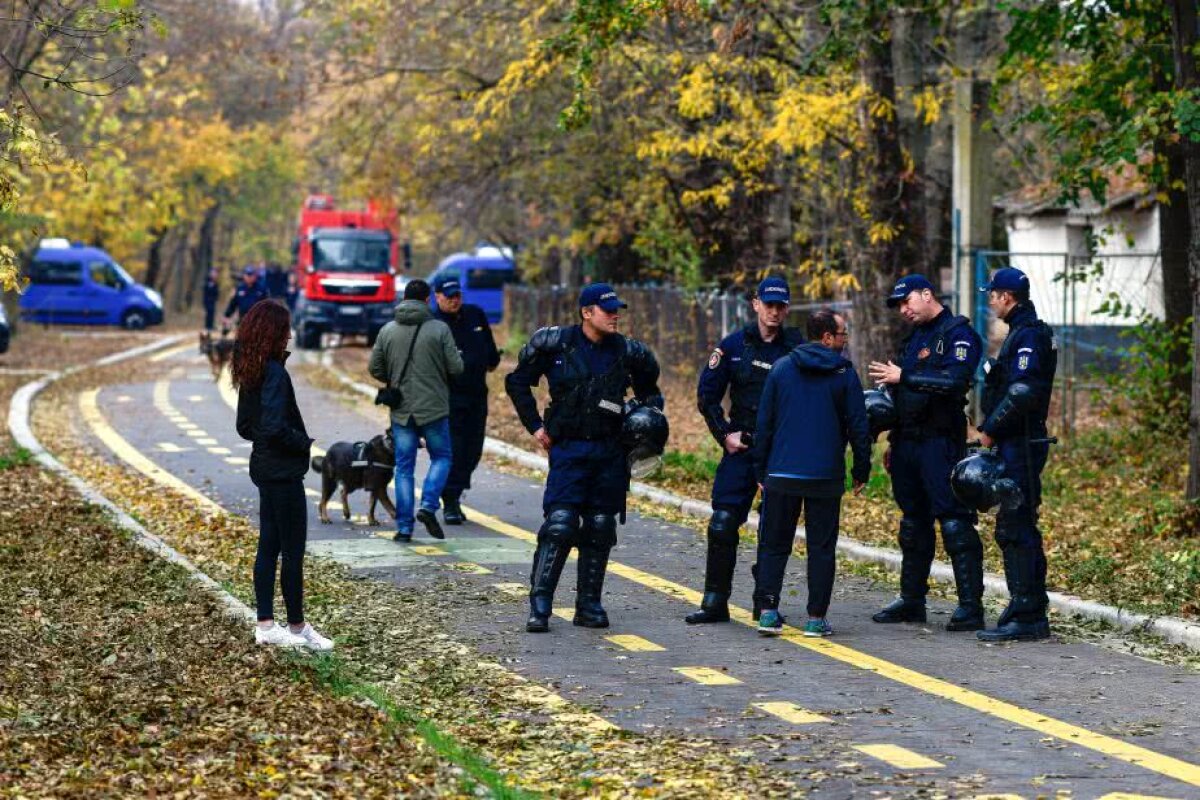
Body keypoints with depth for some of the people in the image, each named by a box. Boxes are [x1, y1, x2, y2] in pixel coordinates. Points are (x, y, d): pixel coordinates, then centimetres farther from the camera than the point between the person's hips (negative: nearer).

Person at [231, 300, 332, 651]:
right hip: (283, 473, -9)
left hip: (264, 470, 9)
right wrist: (307, 443, -13)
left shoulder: (249, 373, 9)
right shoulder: (274, 373, -19)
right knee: (293, 551, 0)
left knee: (268, 546, 13)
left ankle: (265, 625, 17)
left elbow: (244, 427, 15)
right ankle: (297, 627, 8)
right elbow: (275, 427, -25)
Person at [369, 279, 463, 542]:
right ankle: (428, 506, -7)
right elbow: (456, 367, -9)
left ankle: (404, 527, 6)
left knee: (404, 466, 8)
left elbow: (374, 368, 4)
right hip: (434, 407, -3)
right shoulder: (439, 329, -9)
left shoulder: (387, 331, 1)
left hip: (401, 409, 3)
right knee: (441, 457, 14)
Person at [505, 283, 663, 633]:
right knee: (559, 525, -13)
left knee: (600, 530, 6)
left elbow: (649, 389, 22)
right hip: (568, 449, -3)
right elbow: (517, 382, 7)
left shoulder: (627, 352, 4)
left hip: (610, 452, 3)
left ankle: (589, 604, 14)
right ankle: (539, 605, -9)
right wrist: (535, 426, 3)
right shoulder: (555, 344, -5)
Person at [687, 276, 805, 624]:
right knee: (723, 523, -4)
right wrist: (724, 434, -1)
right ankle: (715, 602, 3)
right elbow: (707, 394, 7)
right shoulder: (734, 345, 3)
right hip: (741, 446, 1)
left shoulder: (797, 348, 1)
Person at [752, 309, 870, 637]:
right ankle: (816, 618, 3)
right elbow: (857, 425, -1)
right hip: (826, 475, -2)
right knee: (821, 548, 5)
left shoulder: (781, 368, 5)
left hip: (781, 474, 2)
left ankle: (767, 610, -2)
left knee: (774, 545, 9)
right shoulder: (844, 373, -2)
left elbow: (764, 423, 6)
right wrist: (861, 471, 9)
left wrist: (761, 470, 12)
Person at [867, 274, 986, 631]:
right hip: (908, 441, 9)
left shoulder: (958, 334, -7)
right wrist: (894, 442, 22)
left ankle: (971, 606, -11)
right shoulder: (914, 337, 20)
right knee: (914, 522, 14)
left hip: (941, 442, -9)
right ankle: (911, 600, 22)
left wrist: (903, 376, -18)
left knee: (954, 522, -11)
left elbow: (954, 381, -22)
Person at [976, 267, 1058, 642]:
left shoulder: (1029, 335, -14)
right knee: (1015, 528, 13)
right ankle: (1032, 613, 18)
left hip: (1021, 444, -11)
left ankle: (1025, 615, -9)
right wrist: (993, 430, 14)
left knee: (1015, 527, -10)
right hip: (1018, 443, 11)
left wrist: (990, 429, -15)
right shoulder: (1023, 332, 18)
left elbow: (1022, 393, -24)